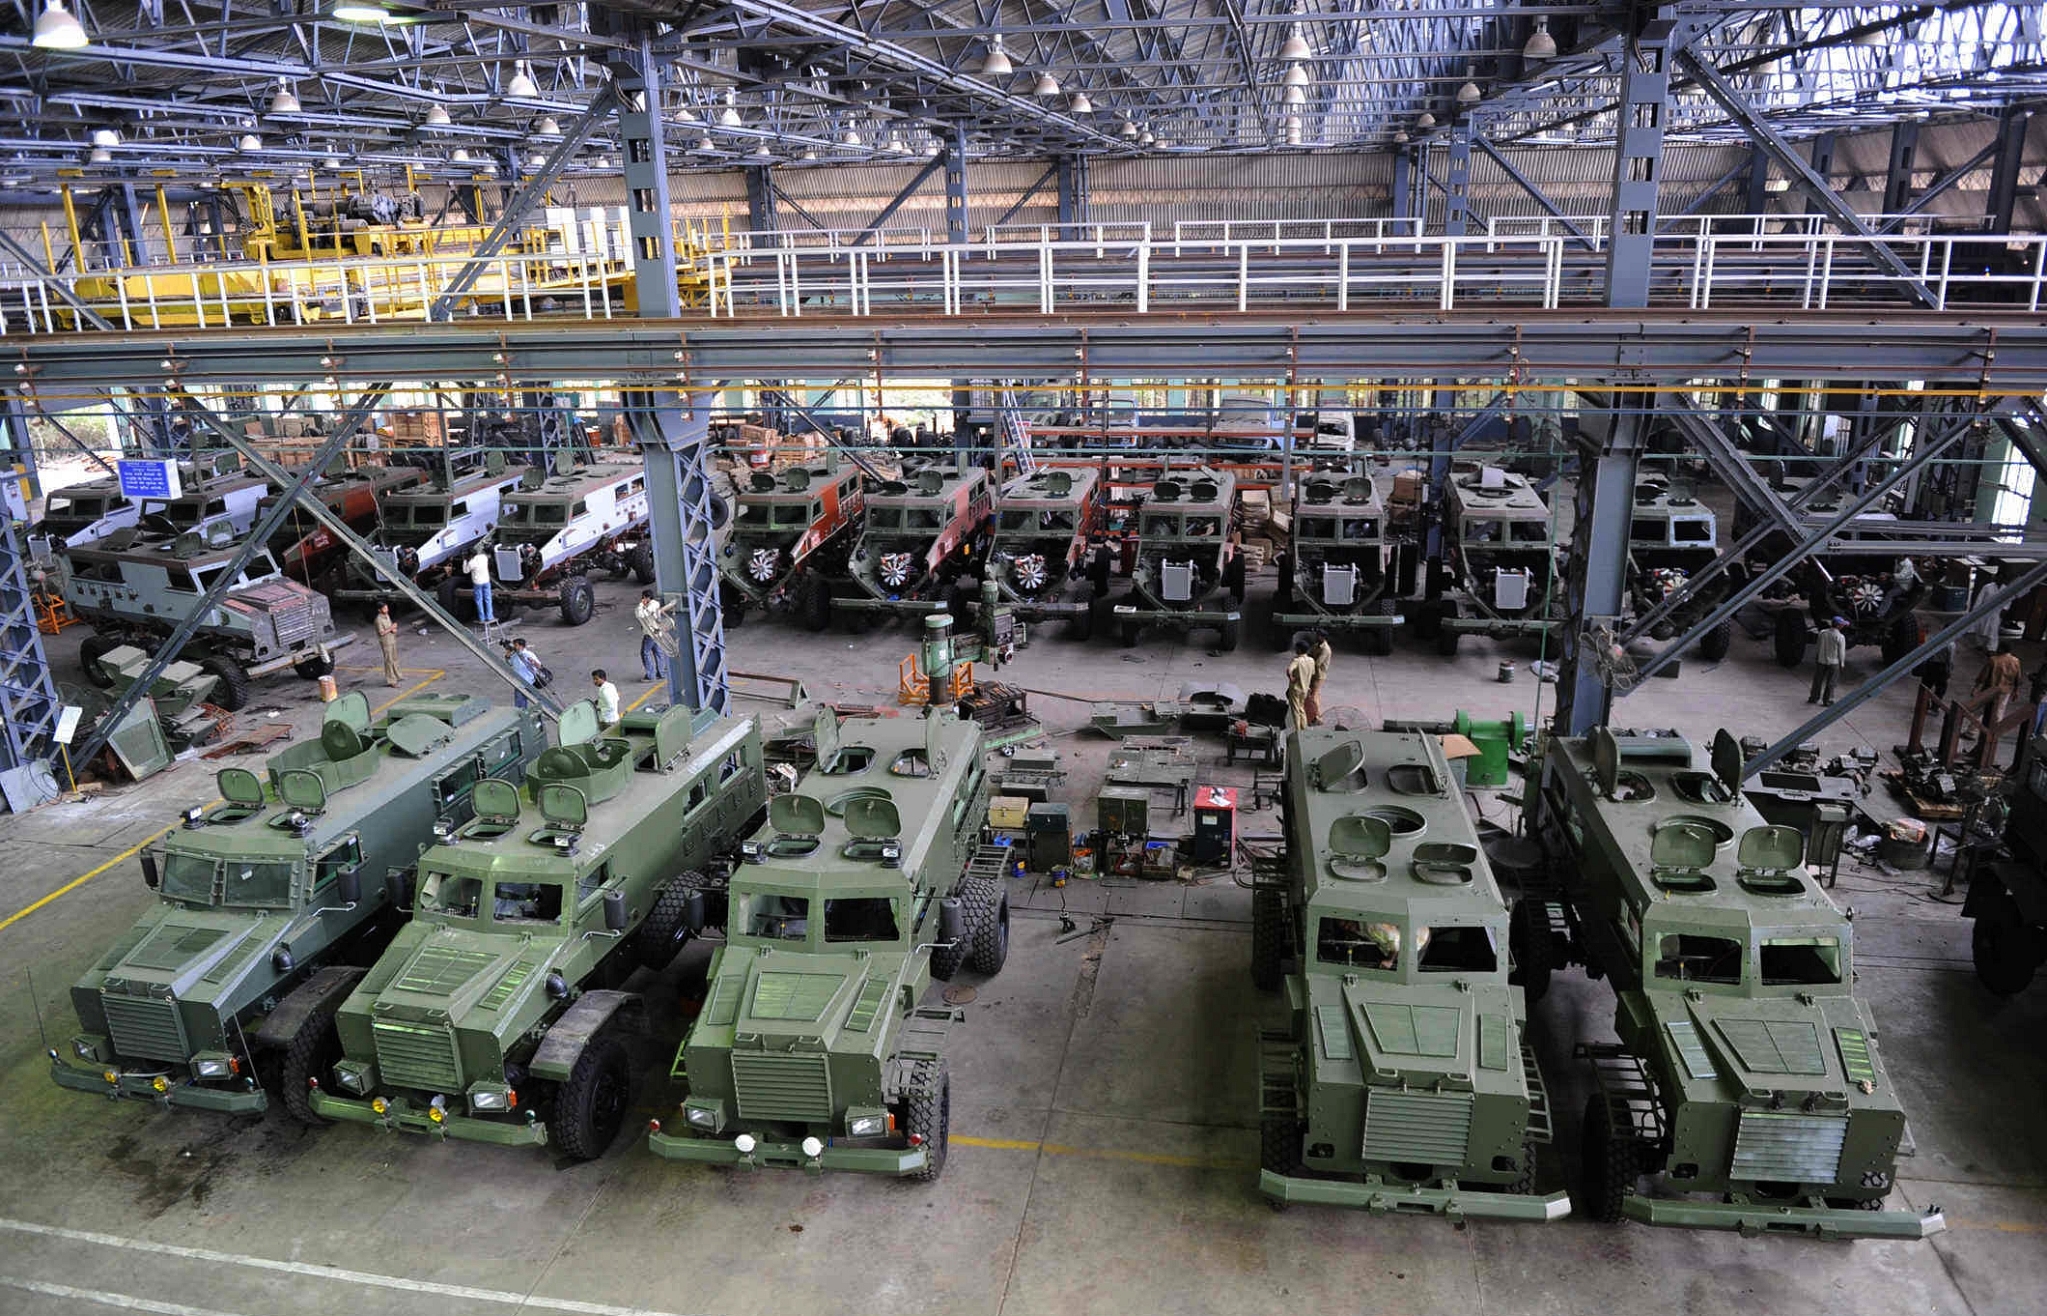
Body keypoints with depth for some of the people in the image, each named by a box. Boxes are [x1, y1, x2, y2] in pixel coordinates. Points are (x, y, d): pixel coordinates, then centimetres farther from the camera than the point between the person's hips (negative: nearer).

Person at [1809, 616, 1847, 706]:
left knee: (1818, 680, 17)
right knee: (1831, 683, 10)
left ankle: (1813, 698, 26)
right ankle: (1827, 700, 16)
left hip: (1821, 661, 4)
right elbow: (1841, 652, -11)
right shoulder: (1840, 637, -17)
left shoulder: (1822, 633, -6)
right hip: (1834, 662, -4)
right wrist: (1842, 662, 2)